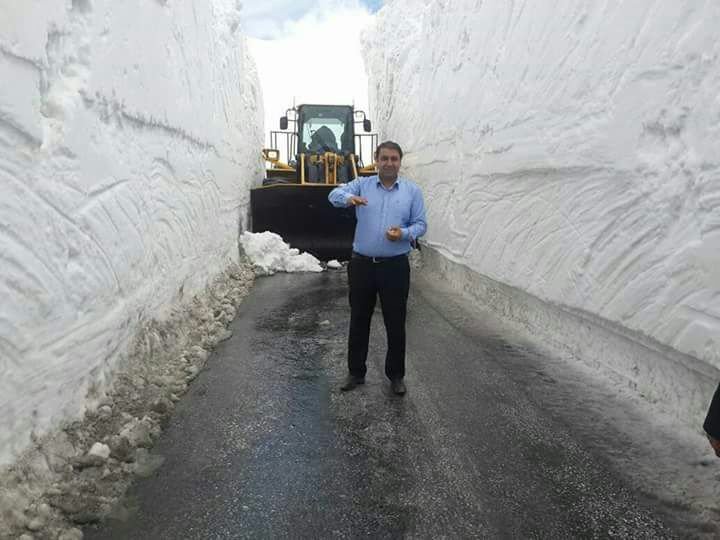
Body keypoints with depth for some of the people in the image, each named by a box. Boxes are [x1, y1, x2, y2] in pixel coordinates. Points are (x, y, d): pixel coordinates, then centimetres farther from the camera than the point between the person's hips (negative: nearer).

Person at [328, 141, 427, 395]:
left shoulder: (412, 190, 4)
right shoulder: (362, 184, 3)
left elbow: (421, 224, 2)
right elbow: (335, 194, -11)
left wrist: (405, 234, -20)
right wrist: (349, 198, -35)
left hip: (395, 266, 0)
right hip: (362, 264, 1)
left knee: (395, 323, 7)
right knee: (358, 321, 11)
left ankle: (396, 374, 24)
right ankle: (356, 372, 27)